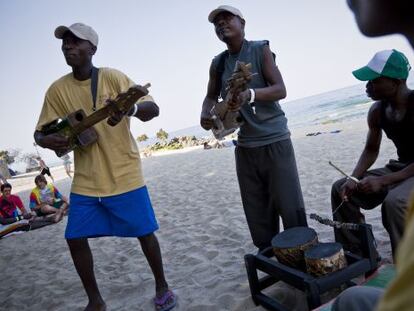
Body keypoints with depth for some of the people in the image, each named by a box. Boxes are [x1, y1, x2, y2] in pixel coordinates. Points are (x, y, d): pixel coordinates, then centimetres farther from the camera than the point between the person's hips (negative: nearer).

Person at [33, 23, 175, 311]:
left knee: (144, 232, 2)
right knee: (75, 239, 3)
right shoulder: (58, 89, 1)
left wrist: (129, 108, -38)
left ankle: (162, 286, 27)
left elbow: (153, 109, -15)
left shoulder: (113, 77, -9)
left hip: (125, 174, -3)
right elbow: (40, 132, 7)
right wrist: (47, 140, -19)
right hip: (85, 180, 4)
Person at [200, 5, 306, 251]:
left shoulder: (261, 49, -3)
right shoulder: (218, 63, 9)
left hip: (275, 140, -4)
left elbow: (280, 90, -11)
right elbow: (211, 96, 18)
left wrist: (250, 95, -31)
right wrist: (205, 114, -6)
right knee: (257, 213, 9)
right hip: (245, 146, 4)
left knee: (290, 207, -2)